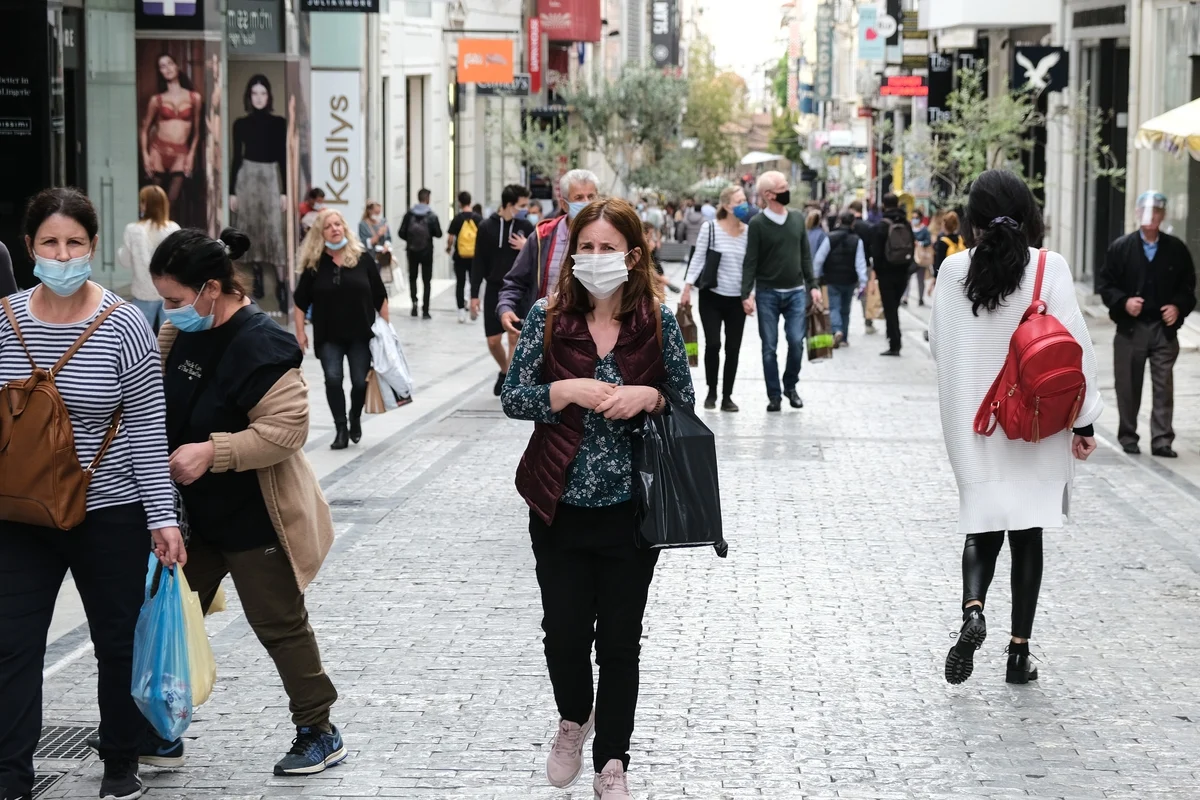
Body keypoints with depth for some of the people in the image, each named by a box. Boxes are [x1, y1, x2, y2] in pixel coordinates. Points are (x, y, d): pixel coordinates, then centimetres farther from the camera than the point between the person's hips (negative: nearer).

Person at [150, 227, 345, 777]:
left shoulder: (259, 345, -24)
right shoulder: (184, 332, 2)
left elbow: (287, 428, -28)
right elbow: (156, 394, 19)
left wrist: (212, 452, -32)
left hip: (253, 520, -8)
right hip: (196, 513, 9)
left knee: (278, 625, 4)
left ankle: (319, 733, 18)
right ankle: (162, 730, 24)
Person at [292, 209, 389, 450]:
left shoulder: (362, 259, -2)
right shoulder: (314, 264, -2)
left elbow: (380, 297, 3)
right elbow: (301, 301, 4)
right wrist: (300, 332, -1)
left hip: (361, 334, 0)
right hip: (328, 336, 0)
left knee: (360, 381, 3)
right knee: (332, 379, -12)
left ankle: (355, 419, 30)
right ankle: (341, 429, -3)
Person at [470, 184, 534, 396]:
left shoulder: (525, 227, 0)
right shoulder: (487, 227, -2)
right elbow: (479, 262, 0)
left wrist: (527, 248, -16)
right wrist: (474, 294, -4)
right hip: (494, 289, 0)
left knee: (515, 337, -7)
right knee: (493, 340, 4)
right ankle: (505, 371, 31)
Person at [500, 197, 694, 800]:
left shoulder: (657, 321, -3)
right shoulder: (547, 317, -3)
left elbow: (685, 402, 5)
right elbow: (512, 398, -2)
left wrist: (648, 397, -15)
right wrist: (568, 392, -18)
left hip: (630, 508, 0)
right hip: (561, 506, 0)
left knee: (620, 640, 6)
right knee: (564, 631, 5)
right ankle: (573, 719, 37)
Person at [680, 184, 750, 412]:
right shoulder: (710, 228, -7)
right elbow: (698, 258, -3)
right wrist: (687, 288, -6)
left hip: (737, 299, 2)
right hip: (712, 296, -2)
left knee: (733, 348, 3)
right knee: (713, 344, -7)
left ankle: (727, 396, 13)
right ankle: (711, 392, 11)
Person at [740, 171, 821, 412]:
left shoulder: (798, 219, 7)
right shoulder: (757, 224, -5)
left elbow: (805, 256, 12)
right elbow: (750, 262, -6)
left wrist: (812, 285, 5)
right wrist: (746, 295, -13)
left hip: (796, 292, 3)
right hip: (767, 293, -3)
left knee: (796, 341, -6)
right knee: (769, 347, 1)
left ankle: (790, 387, 15)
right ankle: (774, 396, 11)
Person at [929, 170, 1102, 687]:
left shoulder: (954, 270, -5)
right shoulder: (1050, 268, -9)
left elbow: (937, 345, 4)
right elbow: (1074, 346, -10)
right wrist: (1084, 420, -3)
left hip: (972, 421, 1)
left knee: (982, 525, 11)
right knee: (1027, 532, 8)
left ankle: (973, 609, -16)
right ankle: (1019, 652, 10)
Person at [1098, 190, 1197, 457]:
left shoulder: (1176, 249, 5)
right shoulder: (1121, 248, 2)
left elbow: (1188, 285, 9)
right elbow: (1105, 283, 3)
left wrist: (1178, 307, -7)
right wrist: (1123, 302, -12)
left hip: (1164, 328, 0)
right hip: (1130, 327, 0)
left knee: (1164, 386, -3)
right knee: (1128, 386, 7)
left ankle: (1162, 440, 0)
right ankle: (1128, 437, 19)